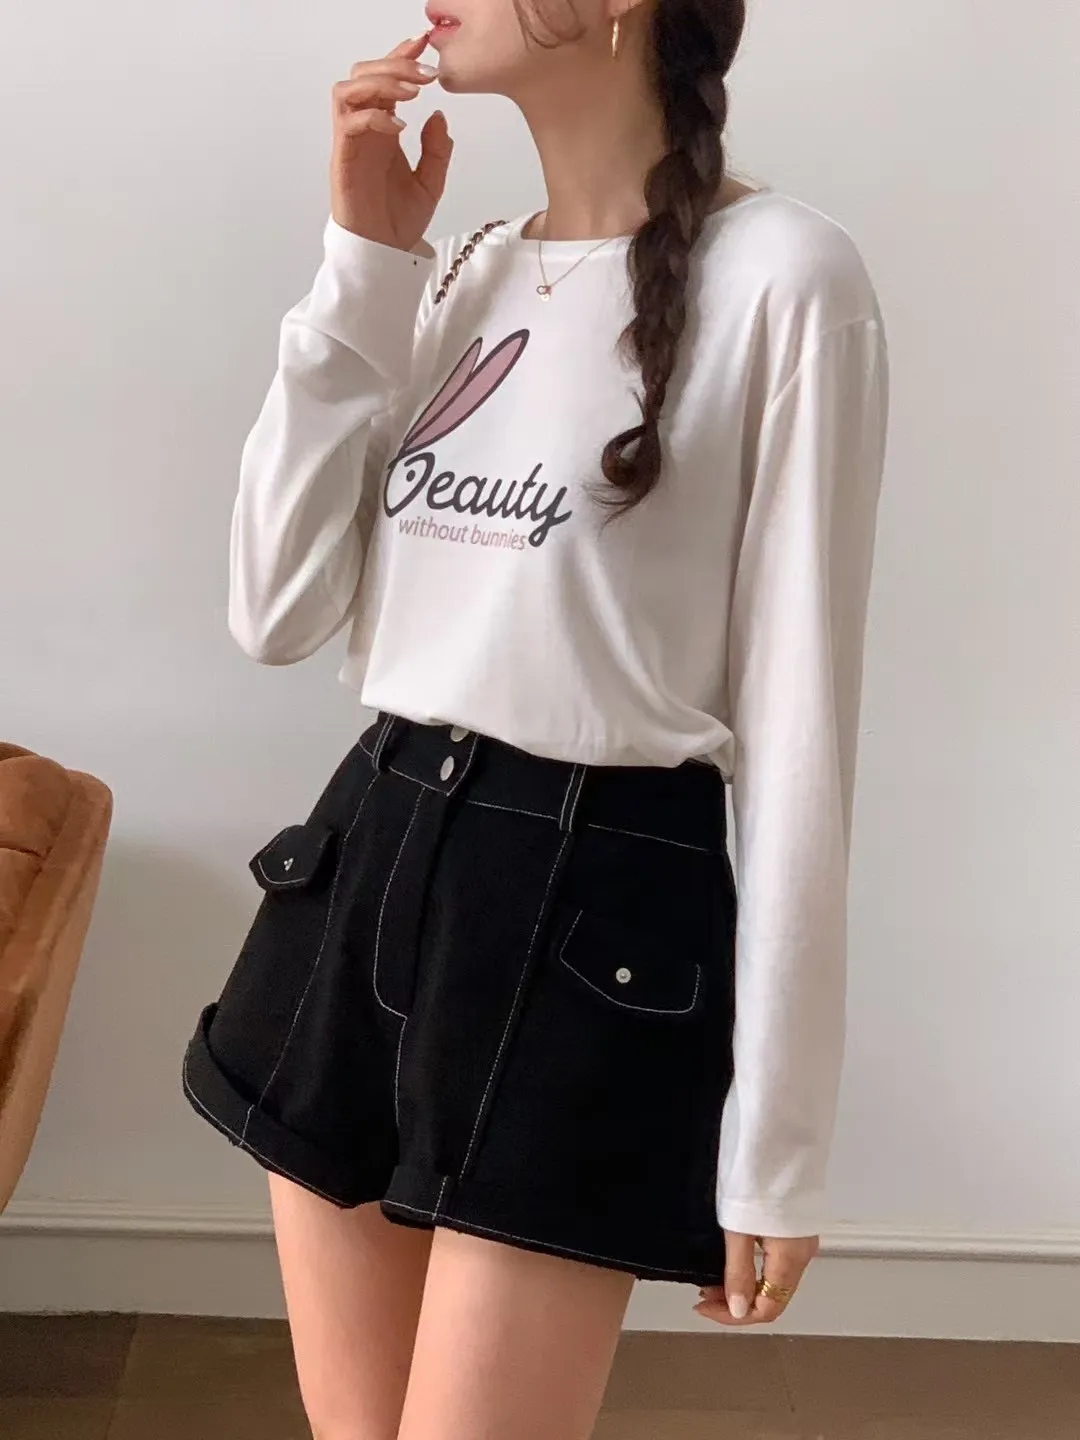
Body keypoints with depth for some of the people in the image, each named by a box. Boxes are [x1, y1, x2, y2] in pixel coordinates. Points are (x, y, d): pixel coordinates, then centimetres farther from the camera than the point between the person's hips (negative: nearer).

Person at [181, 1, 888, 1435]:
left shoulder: (781, 277, -10)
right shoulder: (460, 272, 11)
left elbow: (799, 730, -11)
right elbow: (279, 610, 4)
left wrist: (778, 1134, -9)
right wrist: (365, 262, -1)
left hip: (591, 915, -6)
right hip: (367, 861, 7)